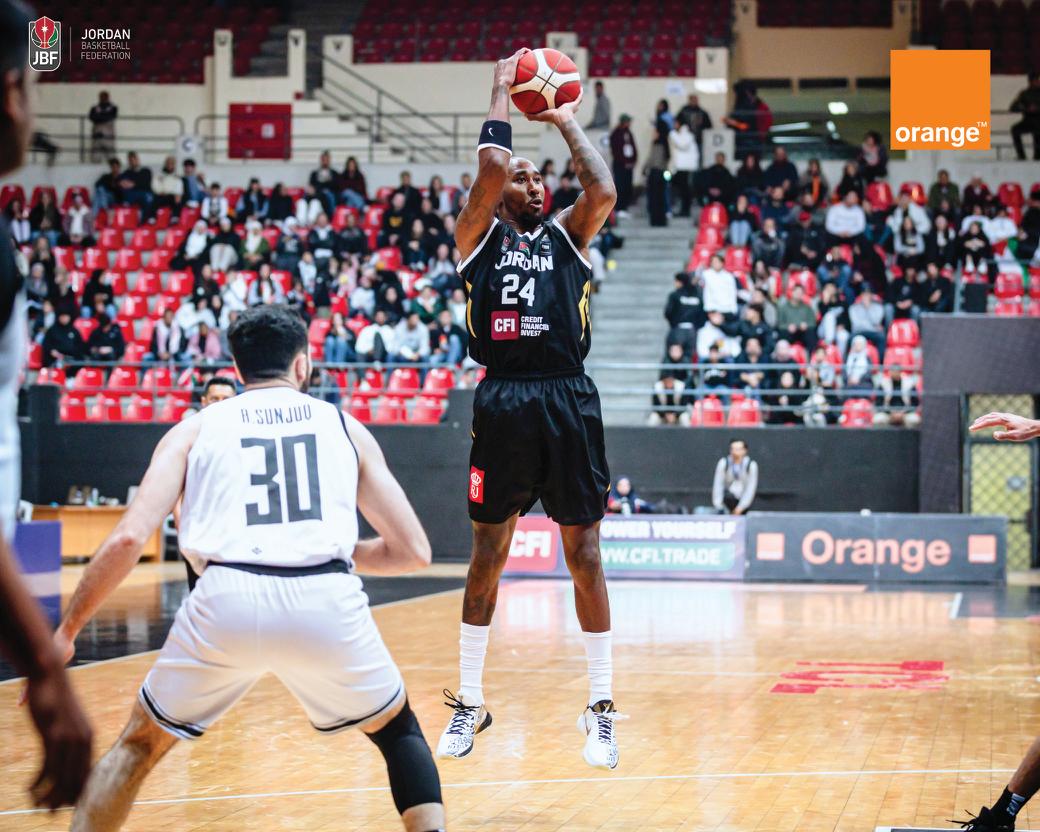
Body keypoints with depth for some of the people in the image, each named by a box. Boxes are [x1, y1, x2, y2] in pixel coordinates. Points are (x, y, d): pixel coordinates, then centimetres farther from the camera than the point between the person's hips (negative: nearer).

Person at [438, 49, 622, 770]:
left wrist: (568, 122, 6)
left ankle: (601, 708, 9)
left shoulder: (567, 235, 13)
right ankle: (470, 702, 16)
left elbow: (603, 192, -7)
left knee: (585, 555, 2)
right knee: (487, 555, 5)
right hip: (504, 403, -1)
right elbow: (491, 163, -7)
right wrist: (502, 94, 7)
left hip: (568, 400, 1)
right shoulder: (481, 236, 9)